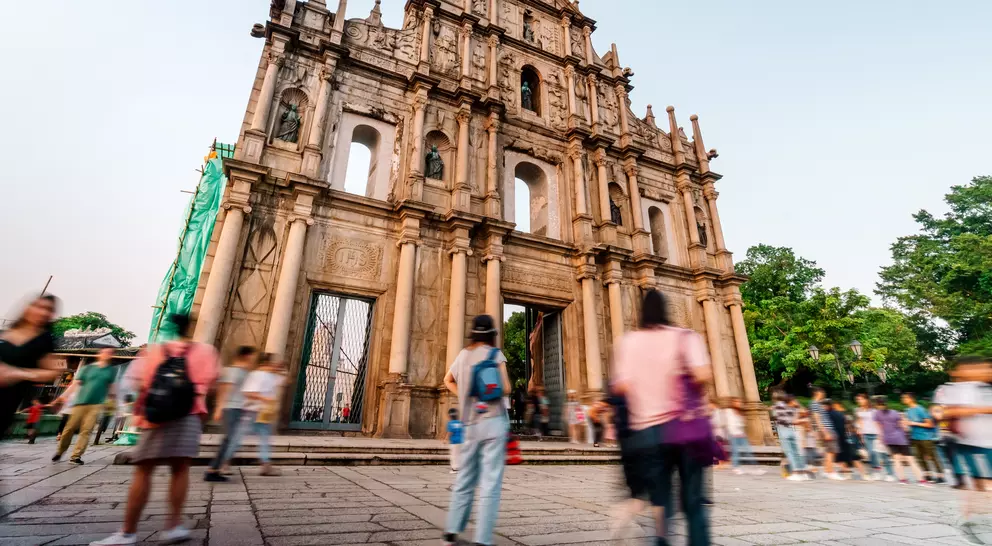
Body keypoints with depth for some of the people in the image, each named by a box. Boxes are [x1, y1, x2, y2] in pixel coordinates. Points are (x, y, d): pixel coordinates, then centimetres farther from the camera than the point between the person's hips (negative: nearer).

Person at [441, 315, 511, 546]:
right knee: (490, 483, -2)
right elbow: (506, 388, -12)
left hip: (470, 424, 5)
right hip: (493, 422, -5)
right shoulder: (495, 354, -5)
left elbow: (448, 381, 25)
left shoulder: (463, 354, 10)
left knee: (464, 480, 16)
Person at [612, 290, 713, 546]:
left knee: (659, 503, 9)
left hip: (648, 430, 0)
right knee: (693, 502, 12)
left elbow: (621, 387, -6)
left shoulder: (626, 341, 3)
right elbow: (703, 376, -12)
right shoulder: (685, 336, 2)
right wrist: (687, 388, 9)